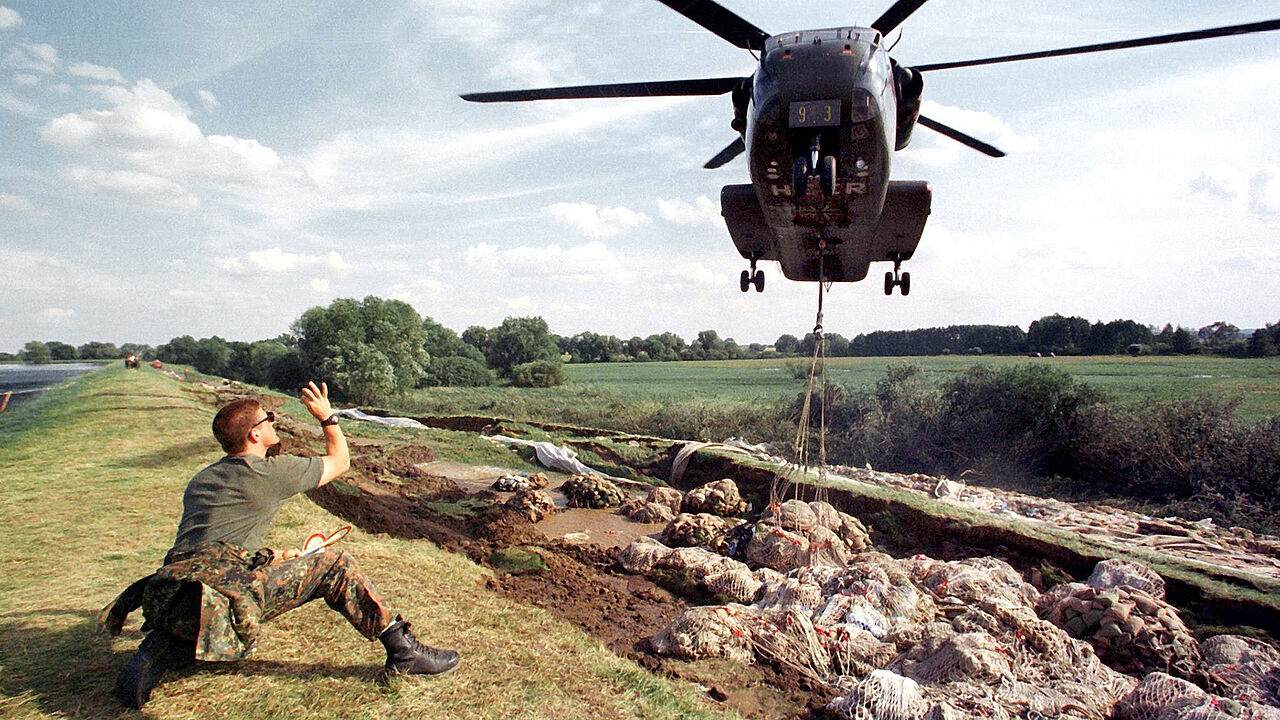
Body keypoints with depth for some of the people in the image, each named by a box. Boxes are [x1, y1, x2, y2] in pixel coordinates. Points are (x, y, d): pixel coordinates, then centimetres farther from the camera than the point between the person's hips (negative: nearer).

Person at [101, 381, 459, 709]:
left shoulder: (201, 479, 25)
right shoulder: (271, 471, 1)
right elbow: (340, 460, 16)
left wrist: (272, 556, 38)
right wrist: (327, 416, 30)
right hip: (225, 592, -8)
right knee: (334, 564, -3)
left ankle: (162, 648, 7)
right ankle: (403, 651, -8)